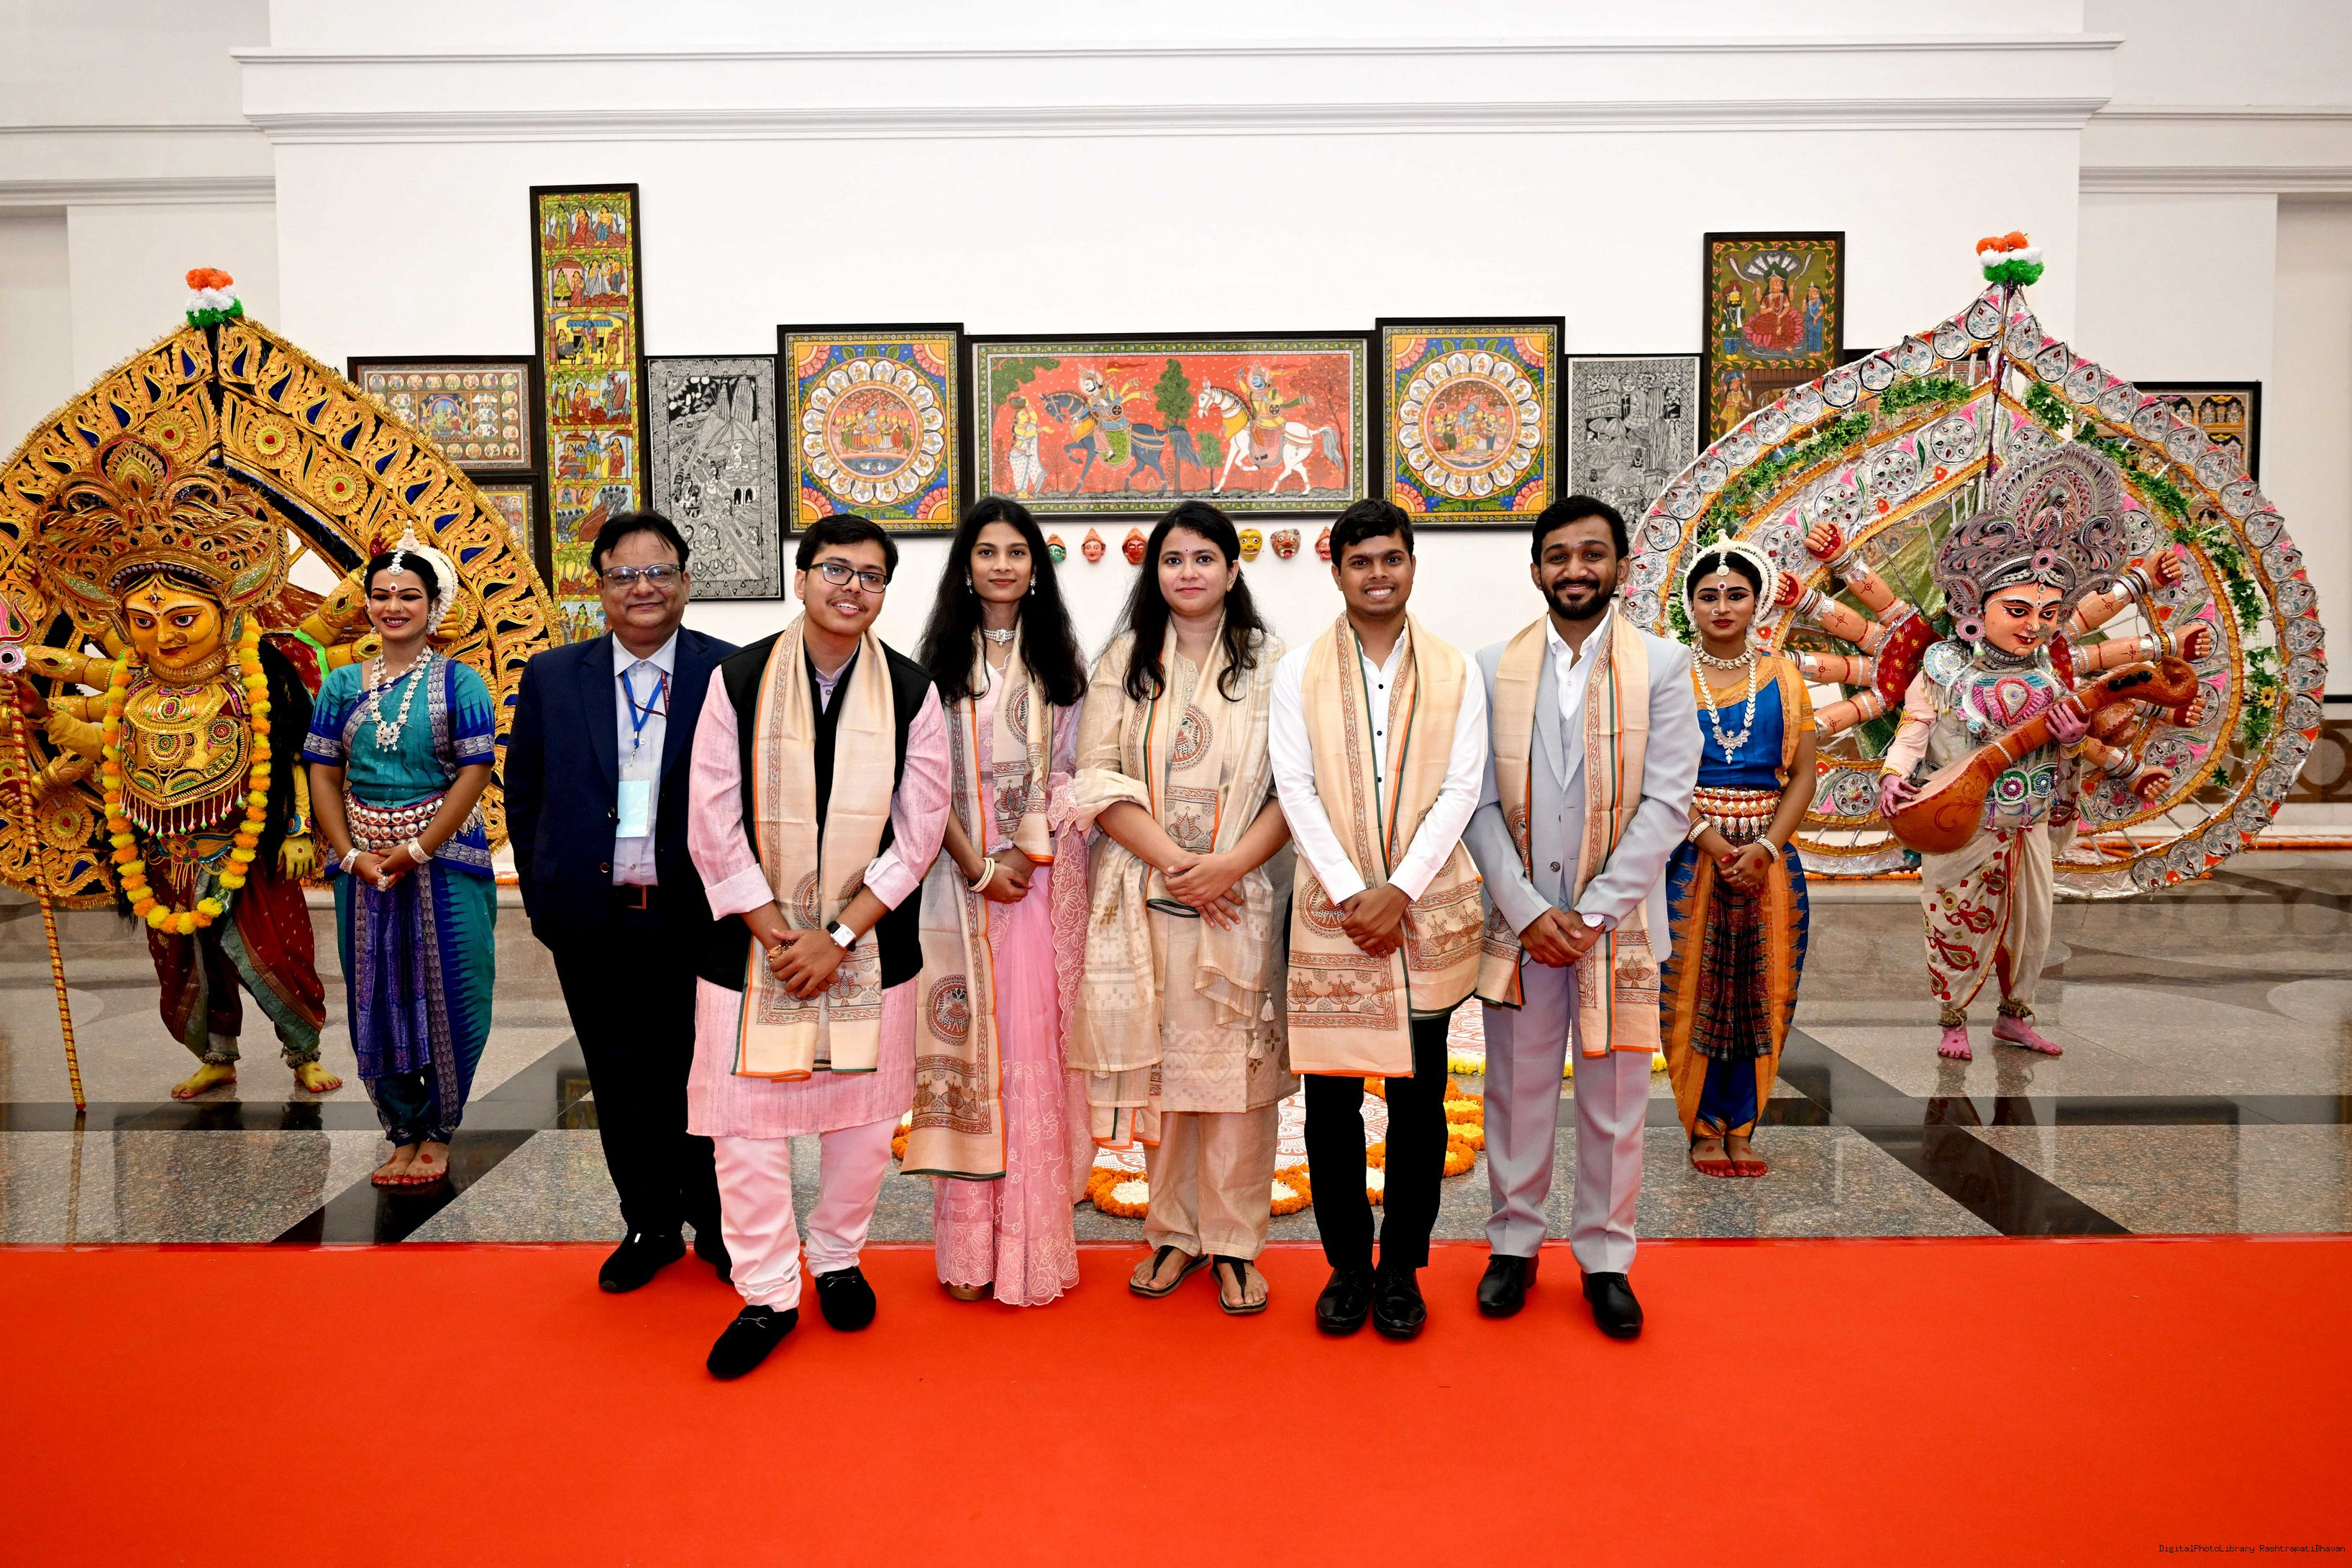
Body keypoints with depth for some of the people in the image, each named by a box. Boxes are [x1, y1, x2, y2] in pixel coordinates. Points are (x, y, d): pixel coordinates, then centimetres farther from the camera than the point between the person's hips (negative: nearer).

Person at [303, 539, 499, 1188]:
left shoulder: (458, 682, -1)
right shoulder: (342, 685, 9)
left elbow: (475, 773, -8)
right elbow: (323, 774, 6)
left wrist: (416, 850, -14)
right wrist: (351, 854, -6)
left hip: (443, 859, -3)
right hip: (362, 863, 4)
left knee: (444, 994, 0)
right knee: (376, 997, 7)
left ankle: (438, 1134, 14)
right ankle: (403, 1133, 20)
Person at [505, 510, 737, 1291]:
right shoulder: (551, 677, 6)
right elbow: (524, 794, 12)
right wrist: (543, 892, 7)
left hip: (700, 917, -2)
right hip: (595, 923, 3)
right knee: (624, 1081, 12)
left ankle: (716, 1225, 26)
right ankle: (649, 1225, 29)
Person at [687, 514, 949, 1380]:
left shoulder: (911, 691, -2)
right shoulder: (739, 679, -3)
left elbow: (918, 831, -4)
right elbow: (712, 823, -5)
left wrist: (838, 938, -10)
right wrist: (774, 933, -10)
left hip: (870, 943, 1)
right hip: (755, 940, 0)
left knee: (863, 1112, 11)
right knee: (747, 1116, 1)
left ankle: (838, 1259, 33)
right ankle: (767, 1294, 17)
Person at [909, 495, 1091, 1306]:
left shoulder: (1058, 661, 10)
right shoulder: (942, 661, 6)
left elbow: (1072, 770, 6)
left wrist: (1029, 847, -9)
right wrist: (978, 866, -9)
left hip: (1045, 873, 1)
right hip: (963, 872, 0)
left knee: (1036, 1044, 0)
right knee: (969, 1041, 0)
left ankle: (1035, 1243, 9)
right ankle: (970, 1248, 7)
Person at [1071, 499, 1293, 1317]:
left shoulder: (1270, 665, 5)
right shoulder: (1124, 662, 8)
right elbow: (1097, 779, 0)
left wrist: (1231, 863, -15)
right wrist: (1174, 860, -11)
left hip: (1238, 894, -1)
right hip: (1144, 895, 1)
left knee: (1235, 1065, 2)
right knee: (1157, 1063, 7)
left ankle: (1234, 1242, 16)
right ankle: (1174, 1233, 22)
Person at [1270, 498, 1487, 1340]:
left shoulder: (1455, 673, 5)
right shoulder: (1298, 672, 4)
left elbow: (1461, 789, -2)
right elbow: (1296, 788, -3)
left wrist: (1399, 893, -12)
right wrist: (1351, 895, -12)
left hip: (1427, 910, 1)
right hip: (1332, 911, 0)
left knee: (1418, 1094, 7)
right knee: (1331, 1093, 4)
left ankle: (1403, 1268, 20)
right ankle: (1346, 1264, 19)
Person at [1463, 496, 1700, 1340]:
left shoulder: (1662, 667, 0)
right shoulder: (1494, 669, 3)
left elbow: (1666, 805, -6)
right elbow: (1480, 805, 0)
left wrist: (1590, 913, -12)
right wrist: (1529, 911, -10)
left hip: (1618, 919, -1)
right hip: (1519, 919, 1)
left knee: (1614, 1099, 7)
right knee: (1517, 1091, 10)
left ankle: (1605, 1257, 24)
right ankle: (1514, 1242, 27)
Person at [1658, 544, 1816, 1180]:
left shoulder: (1783, 677, 8)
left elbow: (1803, 775, 4)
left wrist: (1765, 848, -10)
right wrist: (1713, 843, -14)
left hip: (1767, 854, 2)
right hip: (1691, 851, -2)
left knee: (1759, 990, 3)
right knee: (1696, 987, -1)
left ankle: (1741, 1127, 14)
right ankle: (1704, 1127, 10)